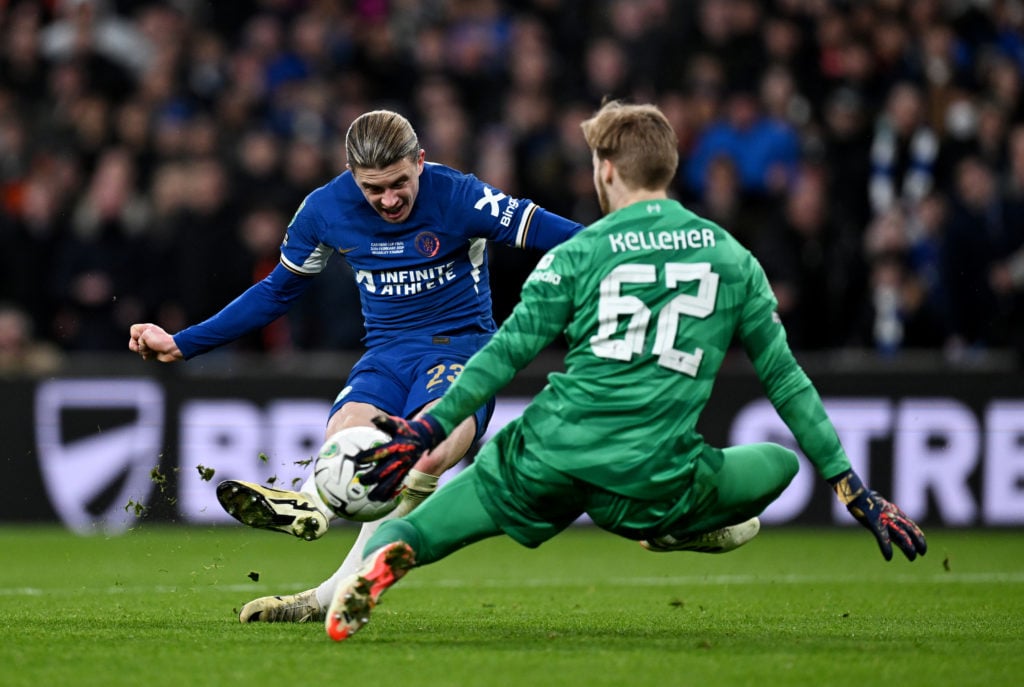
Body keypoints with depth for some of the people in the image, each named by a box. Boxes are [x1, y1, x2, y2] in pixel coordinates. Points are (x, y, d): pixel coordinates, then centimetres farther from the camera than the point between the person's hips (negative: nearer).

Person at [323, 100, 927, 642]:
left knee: (417, 532, 10)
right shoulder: (733, 259, 11)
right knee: (780, 463, 24)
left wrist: (431, 429, 11)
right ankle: (680, 529, 7)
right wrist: (854, 491, 17)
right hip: (651, 484, 1)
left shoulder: (577, 255, 5)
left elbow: (506, 355, 4)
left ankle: (388, 555, -23)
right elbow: (785, 379, 13)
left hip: (548, 462, 0)